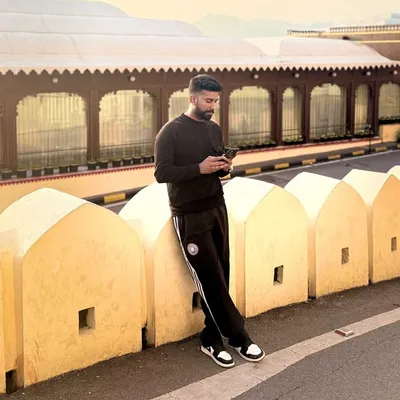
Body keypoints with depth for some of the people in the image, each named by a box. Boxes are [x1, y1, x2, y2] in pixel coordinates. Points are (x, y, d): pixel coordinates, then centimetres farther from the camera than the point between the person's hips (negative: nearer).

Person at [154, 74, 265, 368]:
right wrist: (199, 168, -23)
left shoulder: (215, 129, 11)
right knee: (211, 278, -5)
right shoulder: (171, 132, -10)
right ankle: (238, 335, 5)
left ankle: (212, 339, 14)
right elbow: (161, 173, -15)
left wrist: (225, 168, -3)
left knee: (219, 277, 5)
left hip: (217, 208, 6)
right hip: (190, 216, -6)